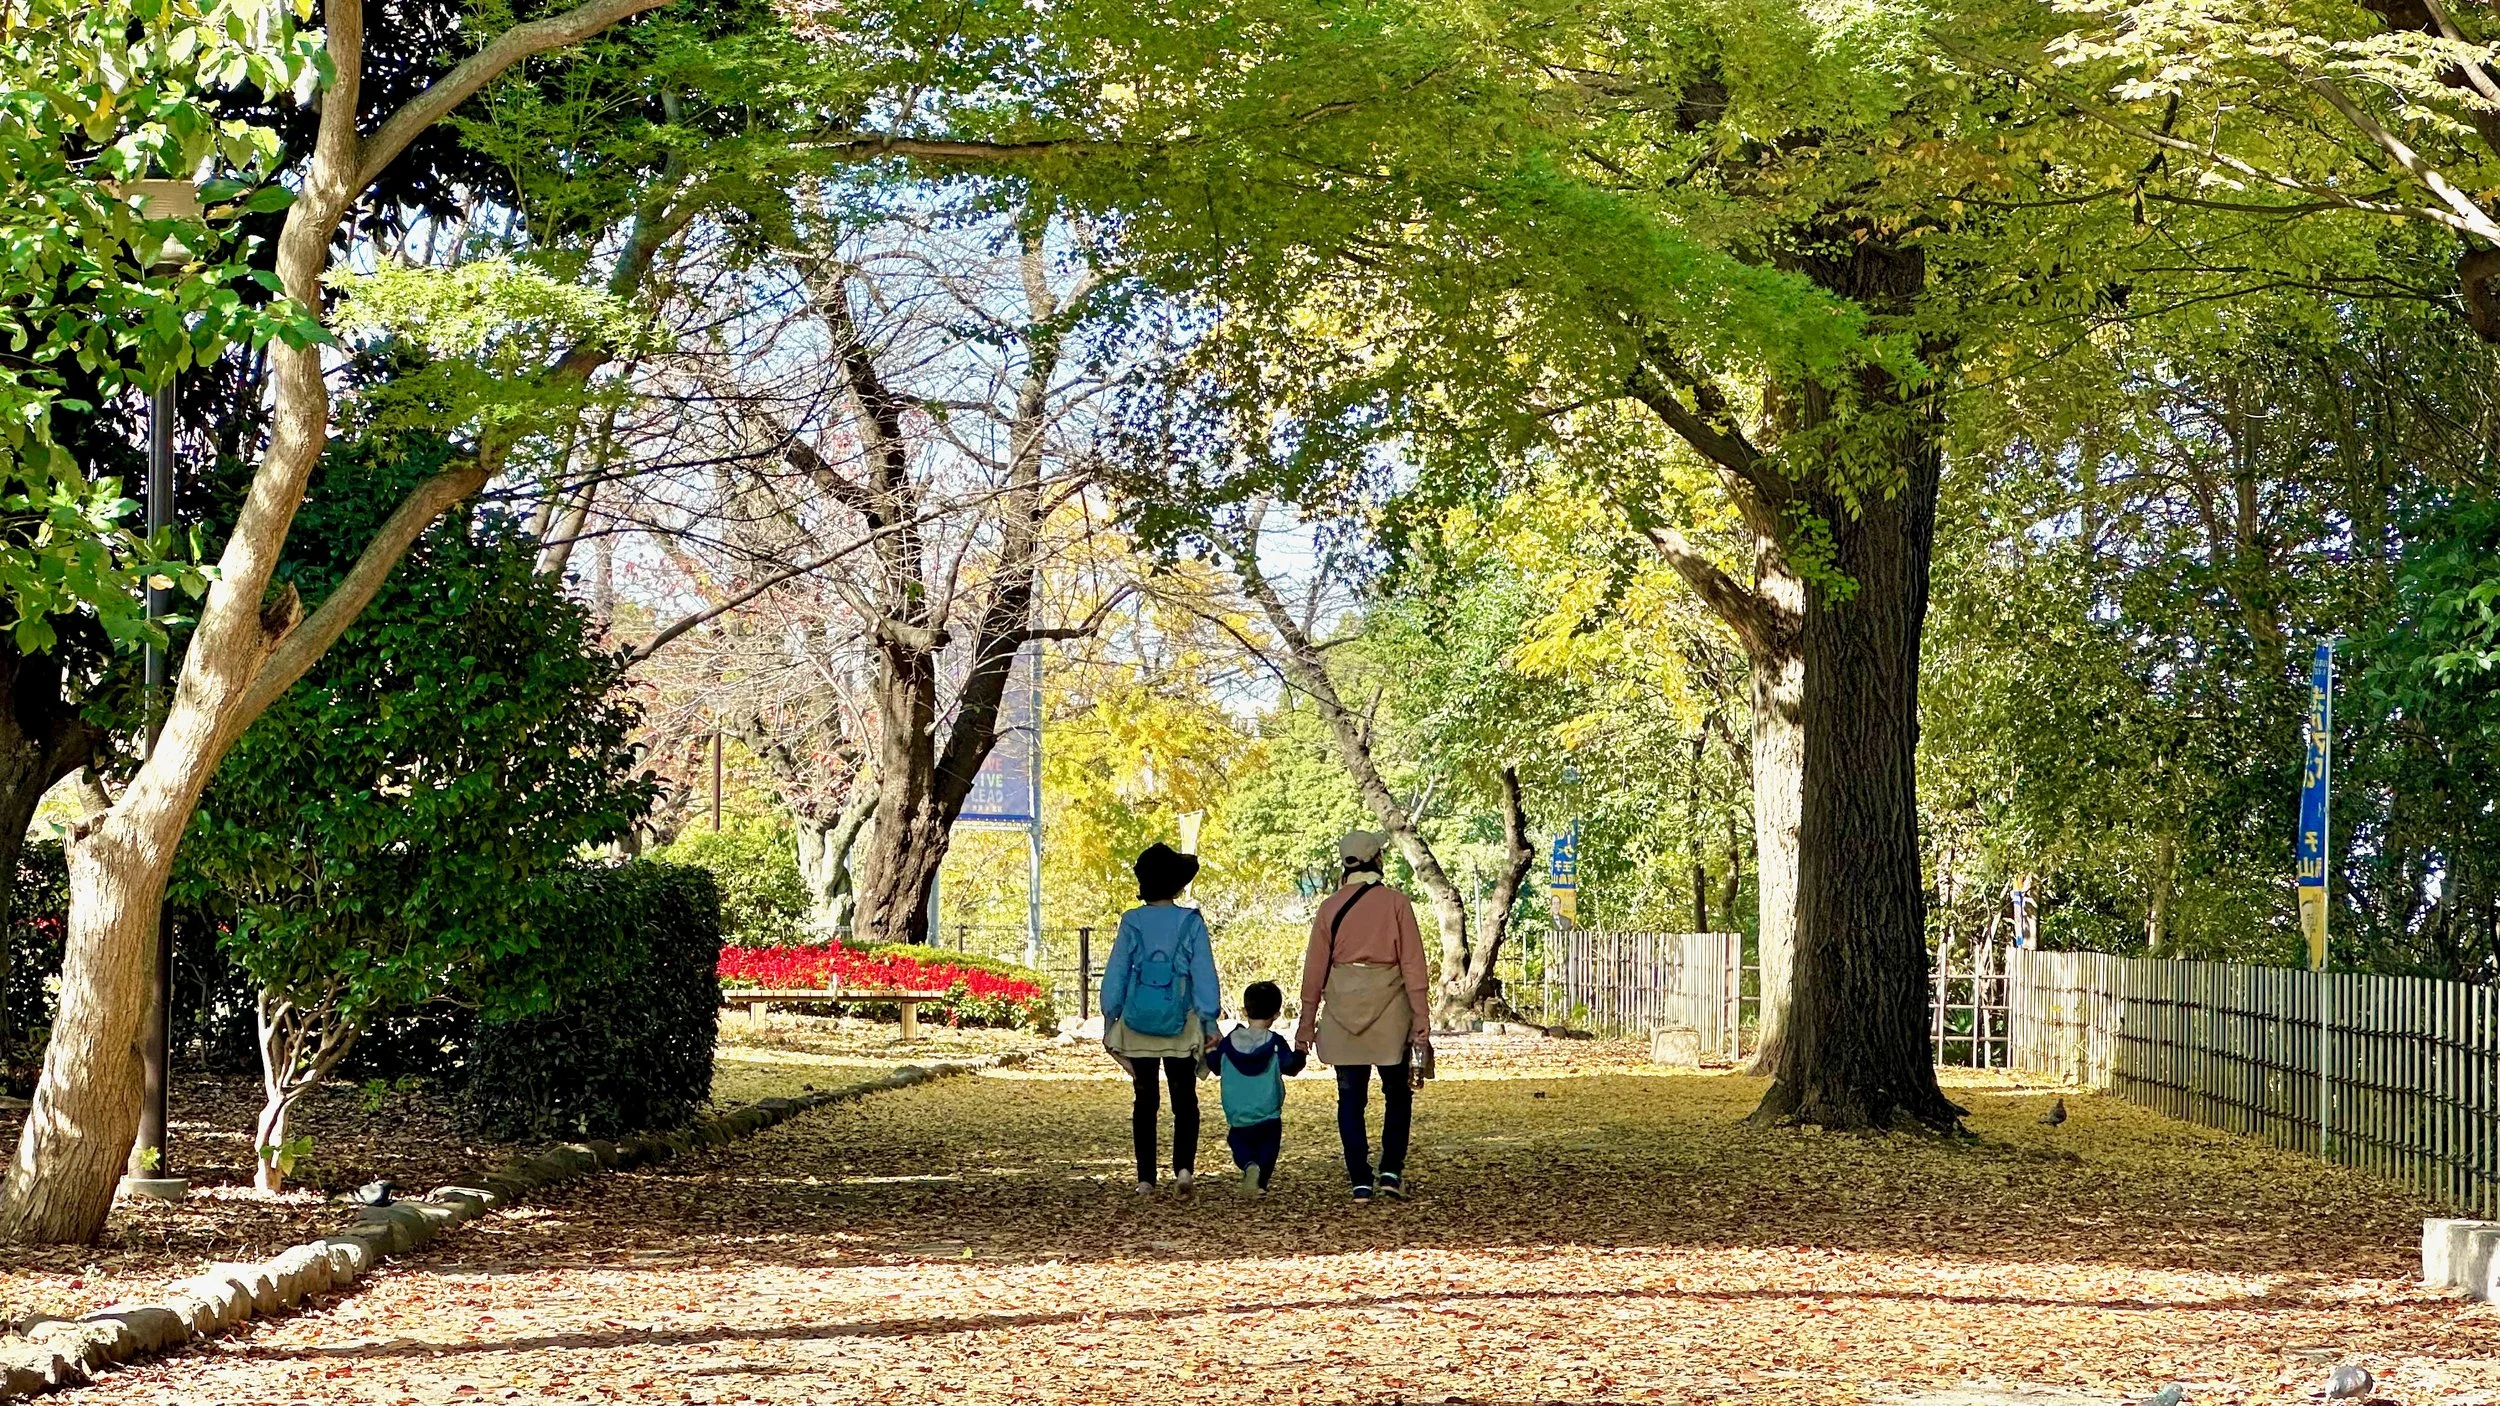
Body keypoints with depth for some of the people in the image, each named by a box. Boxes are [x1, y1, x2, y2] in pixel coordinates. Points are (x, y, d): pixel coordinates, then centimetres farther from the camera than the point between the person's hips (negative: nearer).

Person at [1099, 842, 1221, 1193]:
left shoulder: (1132, 922, -2)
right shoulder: (1191, 923, -5)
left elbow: (1115, 974, 1)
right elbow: (1204, 975, -4)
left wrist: (1109, 1020, 9)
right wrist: (1210, 1022, 1)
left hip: (1137, 1026, 1)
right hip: (1181, 1026, -1)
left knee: (1145, 1101, 10)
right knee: (1184, 1100, 9)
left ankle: (1145, 1177, 7)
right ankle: (1184, 1165, -11)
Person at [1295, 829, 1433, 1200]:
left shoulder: (1330, 907, 2)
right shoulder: (1396, 903, -4)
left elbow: (1315, 968, 3)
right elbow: (1412, 964, -5)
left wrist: (1307, 1023, 9)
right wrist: (1421, 1021, -3)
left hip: (1342, 1008, 2)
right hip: (1387, 1004, -1)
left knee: (1351, 1097, 6)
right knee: (1397, 1093, 15)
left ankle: (1360, 1180, 3)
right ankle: (1391, 1169, 6)